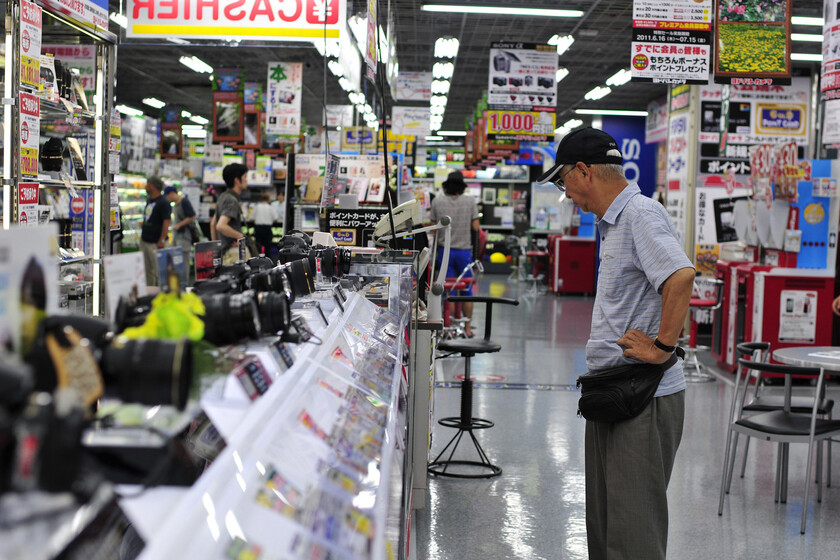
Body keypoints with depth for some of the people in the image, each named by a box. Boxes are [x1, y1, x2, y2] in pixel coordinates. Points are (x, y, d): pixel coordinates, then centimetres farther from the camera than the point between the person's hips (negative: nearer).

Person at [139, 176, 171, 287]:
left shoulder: (163, 202, -13)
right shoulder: (149, 200, 14)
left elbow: (166, 222, -18)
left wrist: (162, 240, -23)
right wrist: (142, 234, 18)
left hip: (155, 242, -9)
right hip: (144, 240, 9)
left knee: (158, 270, -8)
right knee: (146, 270, 12)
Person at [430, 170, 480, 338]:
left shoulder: (437, 202, -1)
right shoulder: (470, 201, -3)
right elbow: (476, 227, -3)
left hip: (444, 250, 1)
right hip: (464, 250, 0)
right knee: (467, 291, 11)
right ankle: (467, 327, 15)